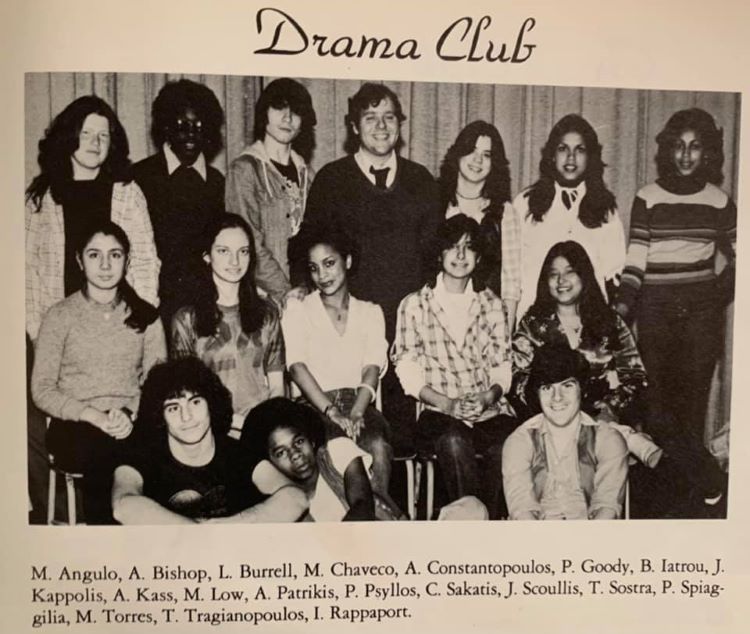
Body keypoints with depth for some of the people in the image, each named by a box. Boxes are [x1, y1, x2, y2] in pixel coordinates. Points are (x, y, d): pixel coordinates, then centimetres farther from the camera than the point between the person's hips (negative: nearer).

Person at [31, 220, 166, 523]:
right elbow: (41, 389, 1)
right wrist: (94, 416, -14)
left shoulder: (145, 316, 11)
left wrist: (129, 414, -14)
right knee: (105, 450, -34)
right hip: (74, 426, -2)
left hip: (131, 424, 2)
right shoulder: (60, 316, 5)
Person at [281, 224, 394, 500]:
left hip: (359, 404, 2)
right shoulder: (297, 309, 9)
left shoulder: (370, 312, 16)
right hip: (314, 407, -2)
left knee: (379, 447, -30)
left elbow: (372, 368, 1)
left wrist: (356, 413, -19)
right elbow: (298, 367, -7)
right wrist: (332, 412, -21)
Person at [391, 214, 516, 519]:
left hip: (490, 410, 2)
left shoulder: (491, 304, 16)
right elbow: (408, 370, 0)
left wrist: (491, 395, -9)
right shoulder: (414, 305, 7)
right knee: (454, 442, -35)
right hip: (439, 413, -2)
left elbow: (503, 366, 12)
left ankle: (493, 519, -8)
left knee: (507, 447, -29)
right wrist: (445, 402, -13)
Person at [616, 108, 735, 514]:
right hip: (656, 307, -1)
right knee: (657, 393, -1)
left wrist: (724, 290, 1)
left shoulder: (719, 200, 7)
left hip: (701, 307, 1)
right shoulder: (647, 198, 2)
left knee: (693, 394, -3)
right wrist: (622, 305, -12)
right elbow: (635, 259, -2)